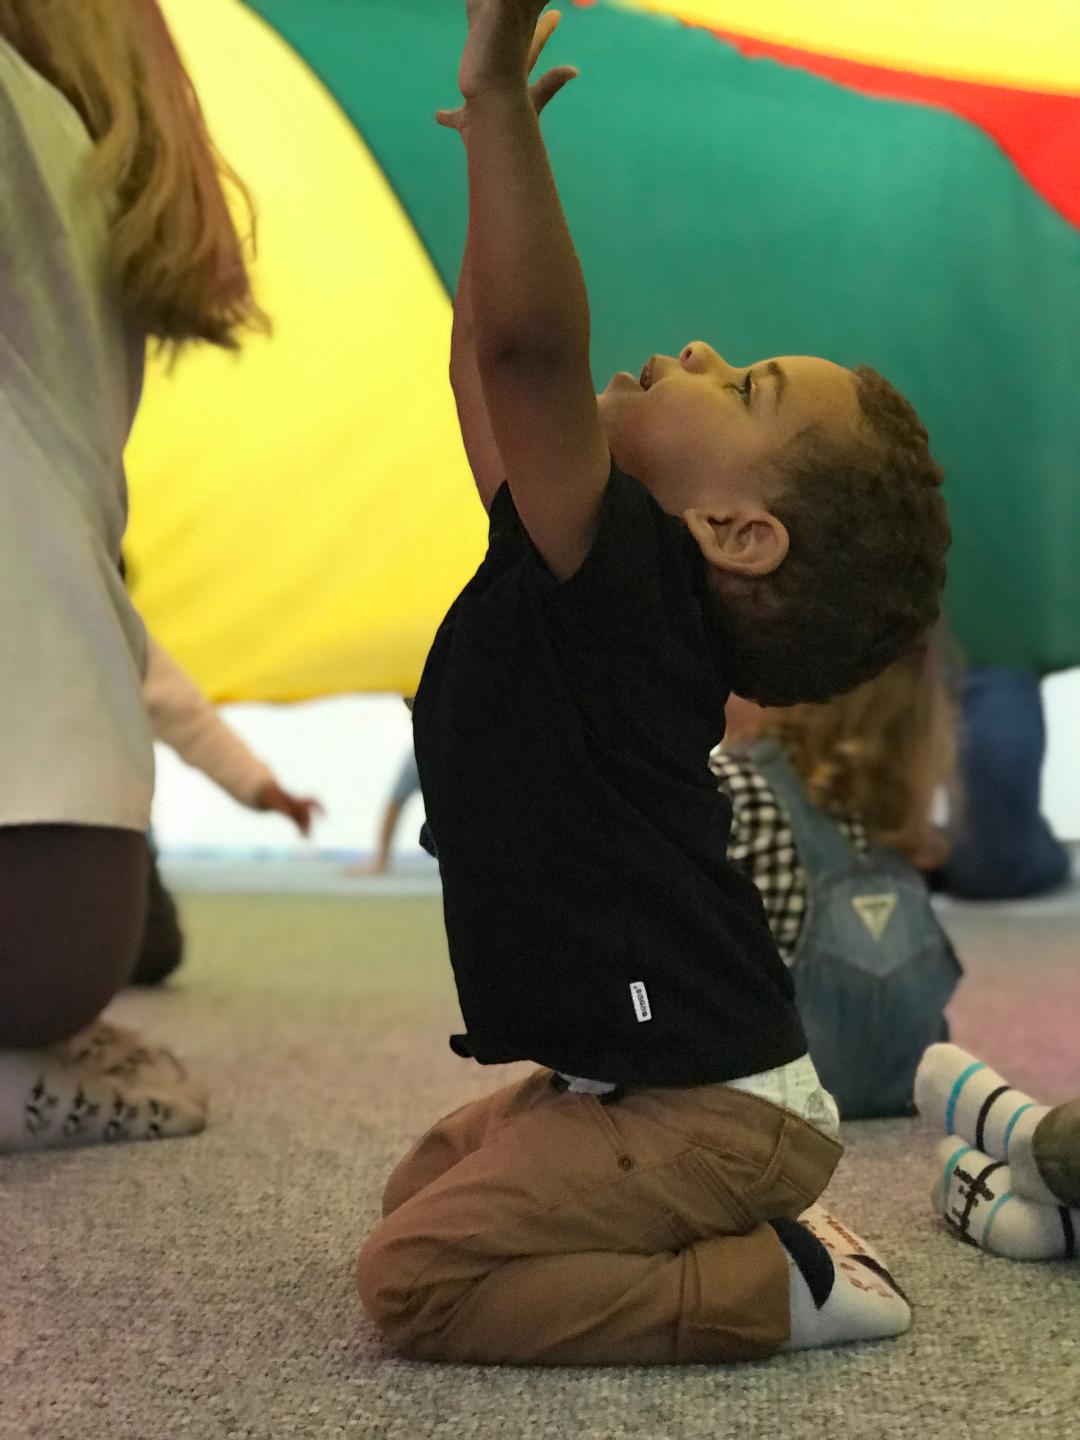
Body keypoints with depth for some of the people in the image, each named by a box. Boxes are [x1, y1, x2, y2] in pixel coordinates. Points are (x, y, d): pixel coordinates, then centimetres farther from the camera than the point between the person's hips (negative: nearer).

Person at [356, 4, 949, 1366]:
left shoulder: (627, 576, -22)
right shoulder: (586, 569, 5)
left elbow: (532, 344, -38)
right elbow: (489, 365, 17)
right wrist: (494, 160, 18)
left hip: (709, 1104, -10)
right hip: (634, 1078, 10)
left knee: (415, 1277, -15)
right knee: (421, 1183, 21)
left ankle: (776, 1286, -6)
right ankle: (747, 1227, 15)